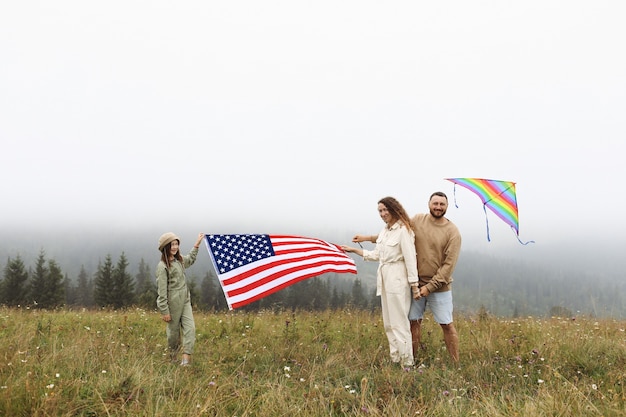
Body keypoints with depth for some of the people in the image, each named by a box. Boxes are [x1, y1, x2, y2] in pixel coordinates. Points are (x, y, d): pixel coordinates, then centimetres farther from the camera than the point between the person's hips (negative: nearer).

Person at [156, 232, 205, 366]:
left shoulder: (179, 260, 10)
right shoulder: (162, 267, -14)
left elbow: (190, 259, 36)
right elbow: (162, 291, -15)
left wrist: (197, 243, 36)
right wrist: (164, 311, -16)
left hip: (185, 301, 7)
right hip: (173, 303, -7)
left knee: (190, 327, -7)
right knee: (174, 331, 7)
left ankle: (186, 357, -11)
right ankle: (173, 356, 28)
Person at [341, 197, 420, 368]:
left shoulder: (403, 230, -13)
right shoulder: (384, 230, 12)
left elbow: (410, 259, -16)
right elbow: (376, 255, 18)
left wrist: (414, 285, -17)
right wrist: (353, 250, 18)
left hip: (398, 279, -9)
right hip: (385, 279, 9)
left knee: (399, 322, -6)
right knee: (388, 323, 12)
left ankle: (407, 362, 3)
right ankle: (395, 360, 20)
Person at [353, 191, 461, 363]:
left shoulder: (452, 232, -8)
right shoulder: (417, 220, 2)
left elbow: (449, 264, -12)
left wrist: (430, 286, -15)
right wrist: (369, 238, 13)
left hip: (439, 286, -3)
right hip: (417, 284, 3)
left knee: (447, 325, 0)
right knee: (414, 322, 7)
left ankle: (455, 363, 9)